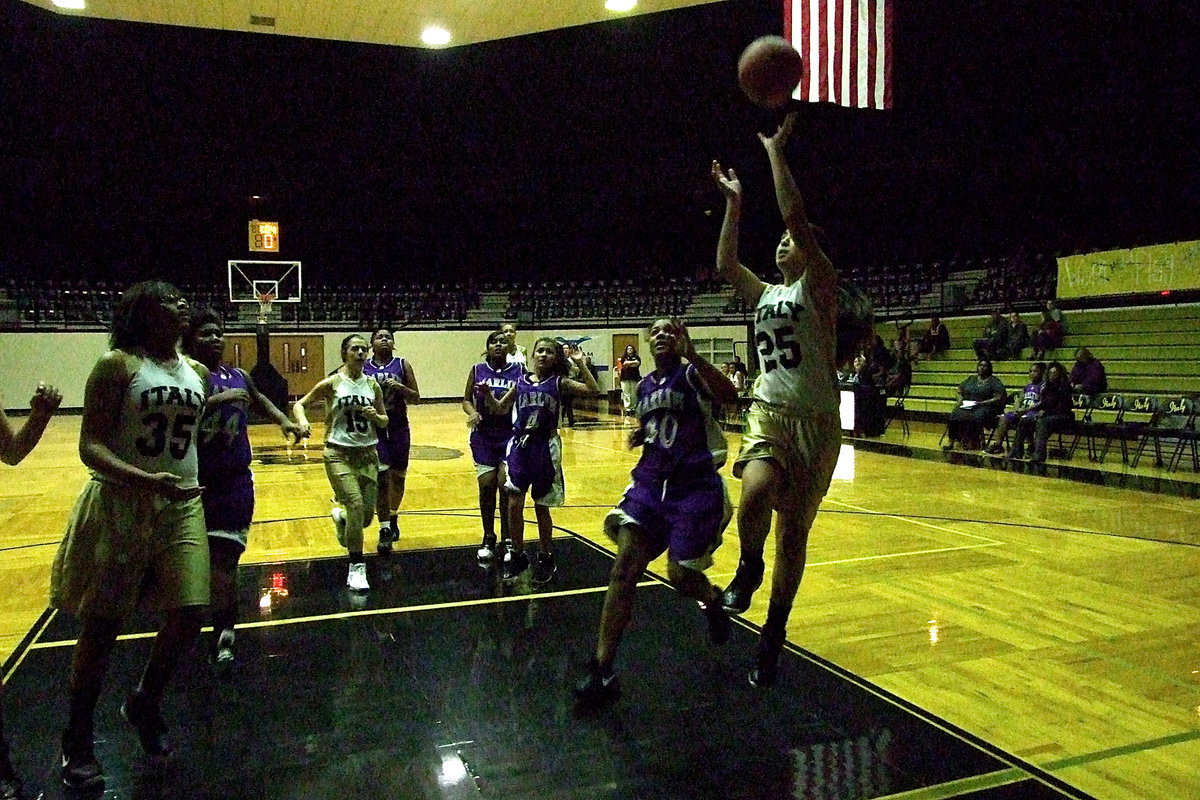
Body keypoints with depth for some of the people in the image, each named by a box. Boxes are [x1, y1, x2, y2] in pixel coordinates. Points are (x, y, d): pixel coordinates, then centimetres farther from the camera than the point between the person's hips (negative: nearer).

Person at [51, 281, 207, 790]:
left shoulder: (197, 373, 8)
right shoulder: (117, 365, -9)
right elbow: (90, 446, -15)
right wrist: (147, 480, -28)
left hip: (183, 506, 5)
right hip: (120, 506, -5)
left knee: (189, 614, -2)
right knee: (102, 626, 5)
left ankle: (144, 705, 26)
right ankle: (78, 739, 26)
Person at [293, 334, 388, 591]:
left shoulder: (373, 385, 4)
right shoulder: (332, 384, -5)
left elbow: (385, 422, 12)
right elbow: (299, 404, 2)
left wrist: (375, 416, -10)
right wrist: (302, 421, -18)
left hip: (368, 454, 4)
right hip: (339, 453, -4)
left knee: (366, 515, 4)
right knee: (356, 504, -21)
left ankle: (340, 516, 41)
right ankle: (357, 566, -9)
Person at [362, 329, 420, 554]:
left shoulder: (403, 365, 1)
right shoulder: (363, 368, 0)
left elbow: (416, 398, 0)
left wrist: (401, 388, -17)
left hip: (399, 428, 2)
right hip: (374, 428, -2)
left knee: (397, 476, 13)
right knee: (380, 478, -9)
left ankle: (393, 518, 36)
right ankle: (385, 531, -5)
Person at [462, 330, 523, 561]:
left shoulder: (518, 371, 1)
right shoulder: (478, 370, 4)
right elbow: (466, 400, 7)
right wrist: (472, 412, -13)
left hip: (510, 435, -1)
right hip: (483, 434, 1)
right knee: (486, 486, 0)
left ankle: (507, 540, 6)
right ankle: (488, 539, 16)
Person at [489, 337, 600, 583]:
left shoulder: (559, 382, -3)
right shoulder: (521, 382, 5)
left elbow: (594, 391, -15)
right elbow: (499, 409, 13)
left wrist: (580, 363, -19)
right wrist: (487, 394, -4)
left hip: (545, 447, -2)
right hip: (520, 445, 3)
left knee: (541, 506, 8)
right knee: (514, 504, 0)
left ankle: (546, 558, 25)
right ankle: (517, 556, 17)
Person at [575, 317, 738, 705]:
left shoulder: (694, 375, -7)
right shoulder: (644, 386, 12)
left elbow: (729, 395, -29)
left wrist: (693, 356, -38)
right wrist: (640, 435, 7)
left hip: (696, 488, -5)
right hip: (650, 483, 5)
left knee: (680, 575, -3)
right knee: (623, 570, -9)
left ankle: (713, 601, 36)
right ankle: (601, 670, -7)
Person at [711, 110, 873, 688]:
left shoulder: (819, 286, -3)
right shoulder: (764, 294, 15)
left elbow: (796, 217, -14)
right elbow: (724, 264, 5)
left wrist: (775, 153, -12)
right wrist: (735, 202, 6)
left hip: (814, 423, -3)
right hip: (768, 414, 3)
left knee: (794, 534, 4)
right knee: (755, 494, -29)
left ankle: (773, 635, 20)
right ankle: (748, 569, 2)